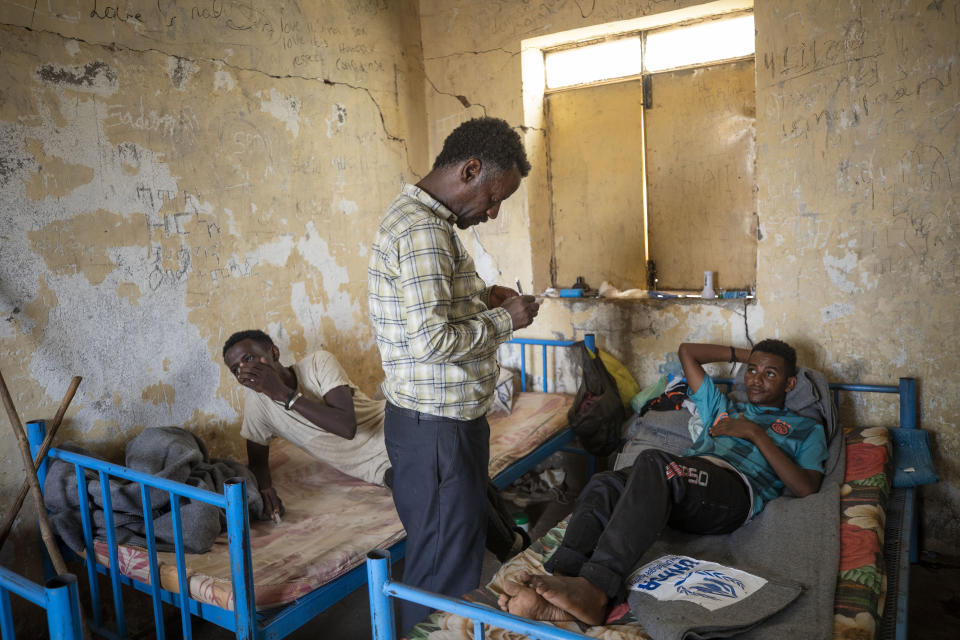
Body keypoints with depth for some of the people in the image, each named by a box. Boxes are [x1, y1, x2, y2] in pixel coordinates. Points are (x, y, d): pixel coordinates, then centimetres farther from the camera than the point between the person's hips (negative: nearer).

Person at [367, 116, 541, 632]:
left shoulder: (421, 218, 12)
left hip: (449, 419, 11)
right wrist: (504, 319, -15)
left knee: (460, 545, 23)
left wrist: (480, 298, 9)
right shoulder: (423, 230, -22)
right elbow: (431, 341, -29)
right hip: (436, 426, -11)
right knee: (445, 569, 5)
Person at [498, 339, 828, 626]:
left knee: (654, 463, -38)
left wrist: (757, 434, 4)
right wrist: (747, 355, 45)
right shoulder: (723, 406, 40)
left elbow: (806, 488, 7)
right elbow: (687, 351, 45)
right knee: (603, 484, -29)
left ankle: (596, 589, -48)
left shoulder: (806, 429, 27)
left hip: (736, 488, -5)